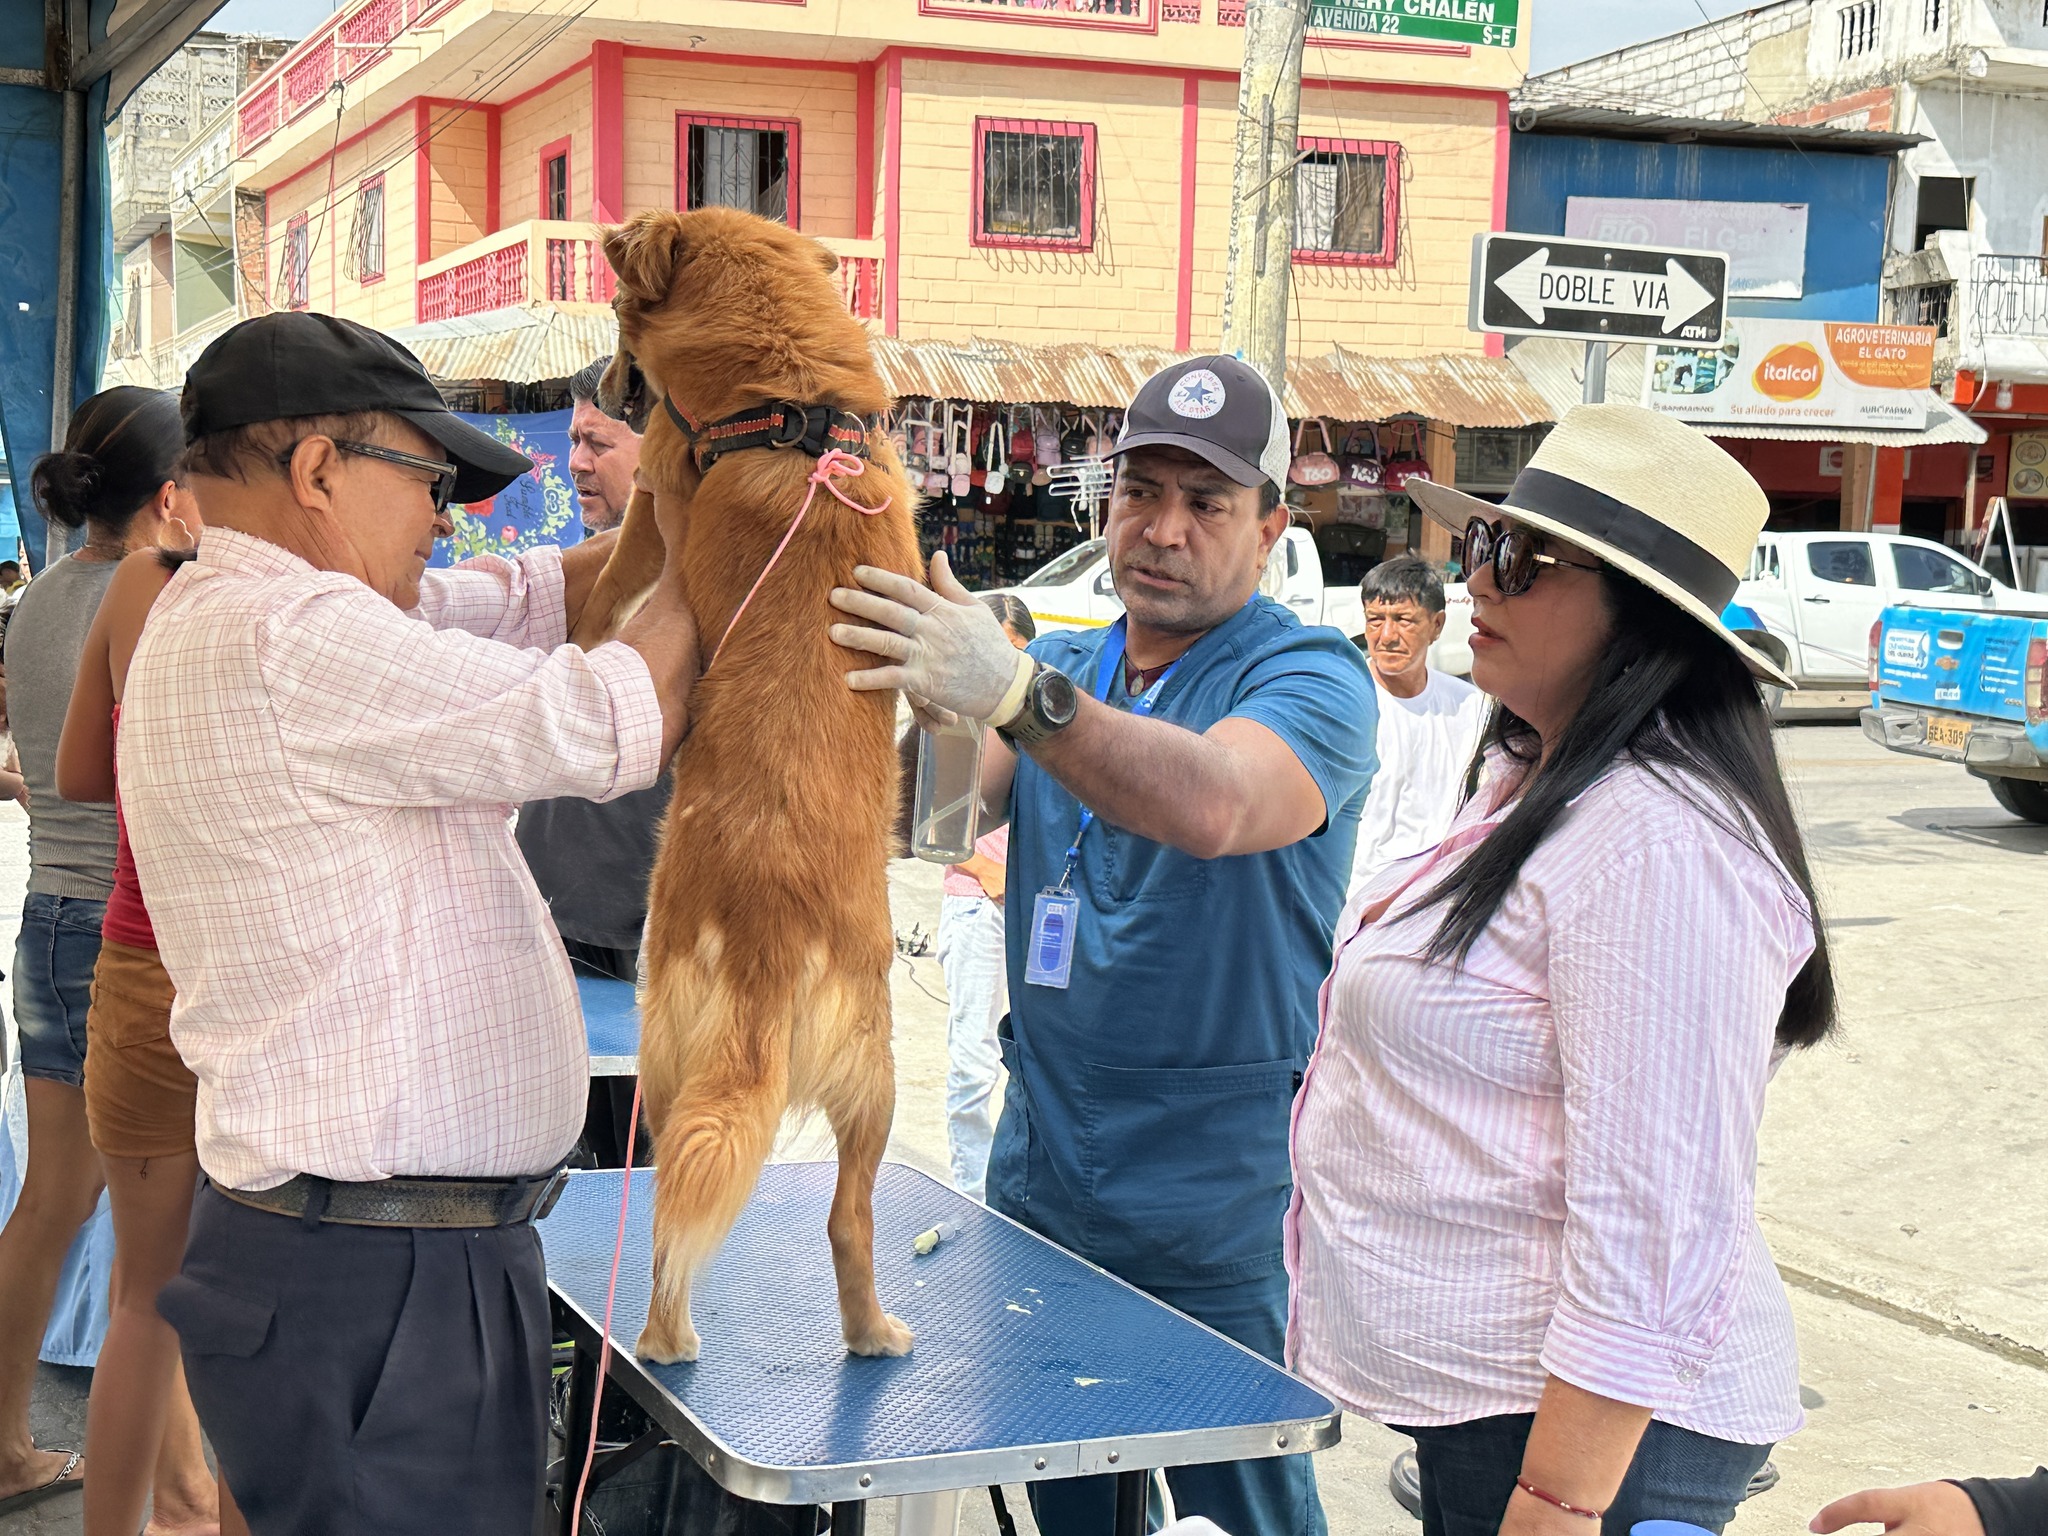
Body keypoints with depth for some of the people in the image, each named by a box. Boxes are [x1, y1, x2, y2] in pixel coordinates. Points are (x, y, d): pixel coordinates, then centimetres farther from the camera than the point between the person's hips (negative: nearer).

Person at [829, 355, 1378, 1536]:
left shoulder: (1311, 677, -10)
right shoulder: (1064, 668, 10)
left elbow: (1212, 805, -32)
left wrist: (1016, 693, -46)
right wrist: (926, 696, -27)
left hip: (1211, 1222, -5)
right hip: (1036, 1177, 5)